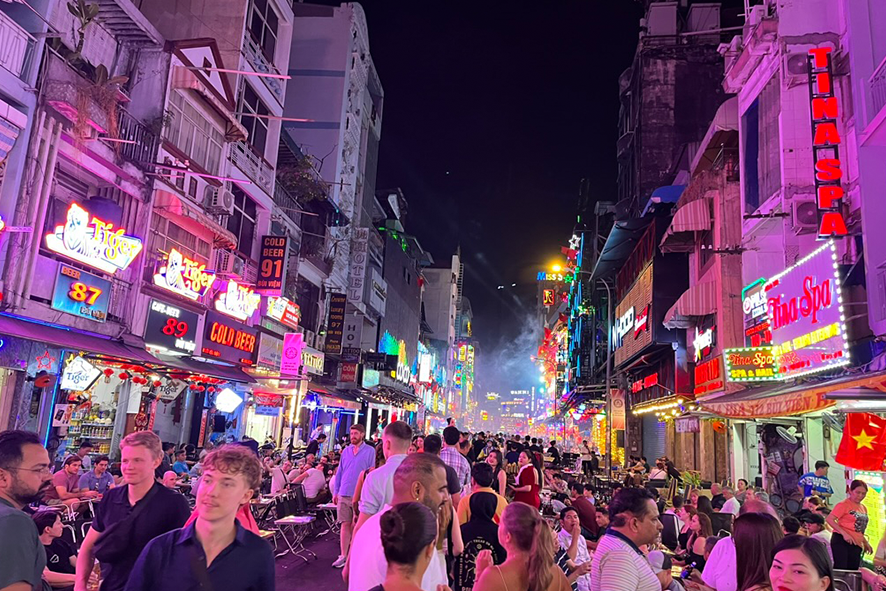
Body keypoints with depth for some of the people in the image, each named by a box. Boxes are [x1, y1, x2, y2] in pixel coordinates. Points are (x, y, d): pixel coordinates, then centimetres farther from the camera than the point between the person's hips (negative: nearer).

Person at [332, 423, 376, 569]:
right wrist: (335, 492, 10)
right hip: (344, 494, 3)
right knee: (345, 525, 7)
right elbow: (339, 472, 13)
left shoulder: (370, 451, -2)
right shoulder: (346, 451, 10)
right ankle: (343, 556, 15)